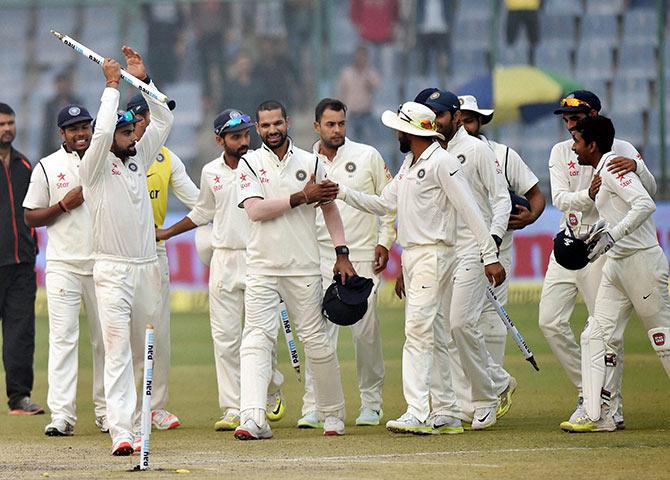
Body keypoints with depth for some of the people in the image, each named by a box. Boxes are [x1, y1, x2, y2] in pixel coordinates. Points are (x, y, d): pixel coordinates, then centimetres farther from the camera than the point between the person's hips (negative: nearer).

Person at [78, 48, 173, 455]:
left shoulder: (140, 160, 14)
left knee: (143, 353, 10)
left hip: (147, 267, 6)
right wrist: (112, 86, -12)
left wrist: (143, 79, 6)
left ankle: (133, 422, 21)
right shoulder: (96, 167, -3)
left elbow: (163, 120, 15)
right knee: (118, 351, -13)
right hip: (113, 272, -6)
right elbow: (102, 131, -21)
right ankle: (121, 434, -19)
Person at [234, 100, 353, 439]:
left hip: (304, 268, 1)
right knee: (256, 339, -13)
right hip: (262, 268, -1)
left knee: (317, 341, 4)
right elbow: (255, 209, -10)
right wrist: (301, 198, -15)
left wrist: (342, 252, 4)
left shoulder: (310, 163, 9)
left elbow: (329, 208, 13)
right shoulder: (250, 164, 3)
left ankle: (333, 414, 19)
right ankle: (253, 419, -21)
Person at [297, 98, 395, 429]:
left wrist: (385, 241, -1)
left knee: (366, 331, 0)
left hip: (362, 258, -1)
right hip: (320, 259, 1)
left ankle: (371, 402, 11)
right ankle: (313, 407, -7)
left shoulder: (367, 156, 3)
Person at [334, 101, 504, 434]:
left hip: (434, 254, -10)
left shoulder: (442, 162, -12)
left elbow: (469, 210, -16)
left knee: (418, 331, -16)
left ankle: (418, 415, -22)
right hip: (411, 257, 10)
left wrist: (490, 256, -20)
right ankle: (448, 415, 12)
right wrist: (342, 192, 11)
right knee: (434, 336, 10)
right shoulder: (409, 165, 18)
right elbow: (382, 204, 22)